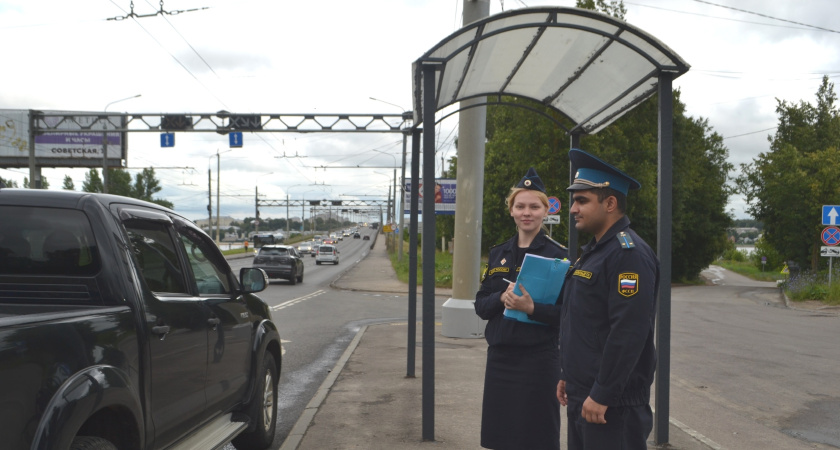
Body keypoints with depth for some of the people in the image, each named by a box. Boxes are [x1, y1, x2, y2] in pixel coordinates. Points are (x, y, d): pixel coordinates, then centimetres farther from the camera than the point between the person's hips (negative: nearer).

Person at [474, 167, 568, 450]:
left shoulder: (558, 255, -5)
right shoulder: (498, 254, 10)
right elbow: (480, 306, 7)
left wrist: (531, 308, -25)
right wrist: (502, 297, -13)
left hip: (538, 359, -4)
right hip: (499, 355, 5)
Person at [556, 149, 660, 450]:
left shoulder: (629, 254, -18)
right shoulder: (594, 251, 14)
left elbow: (629, 332, -25)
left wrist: (601, 395, -23)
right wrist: (567, 377, 19)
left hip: (613, 402, -10)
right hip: (582, 396, 10)